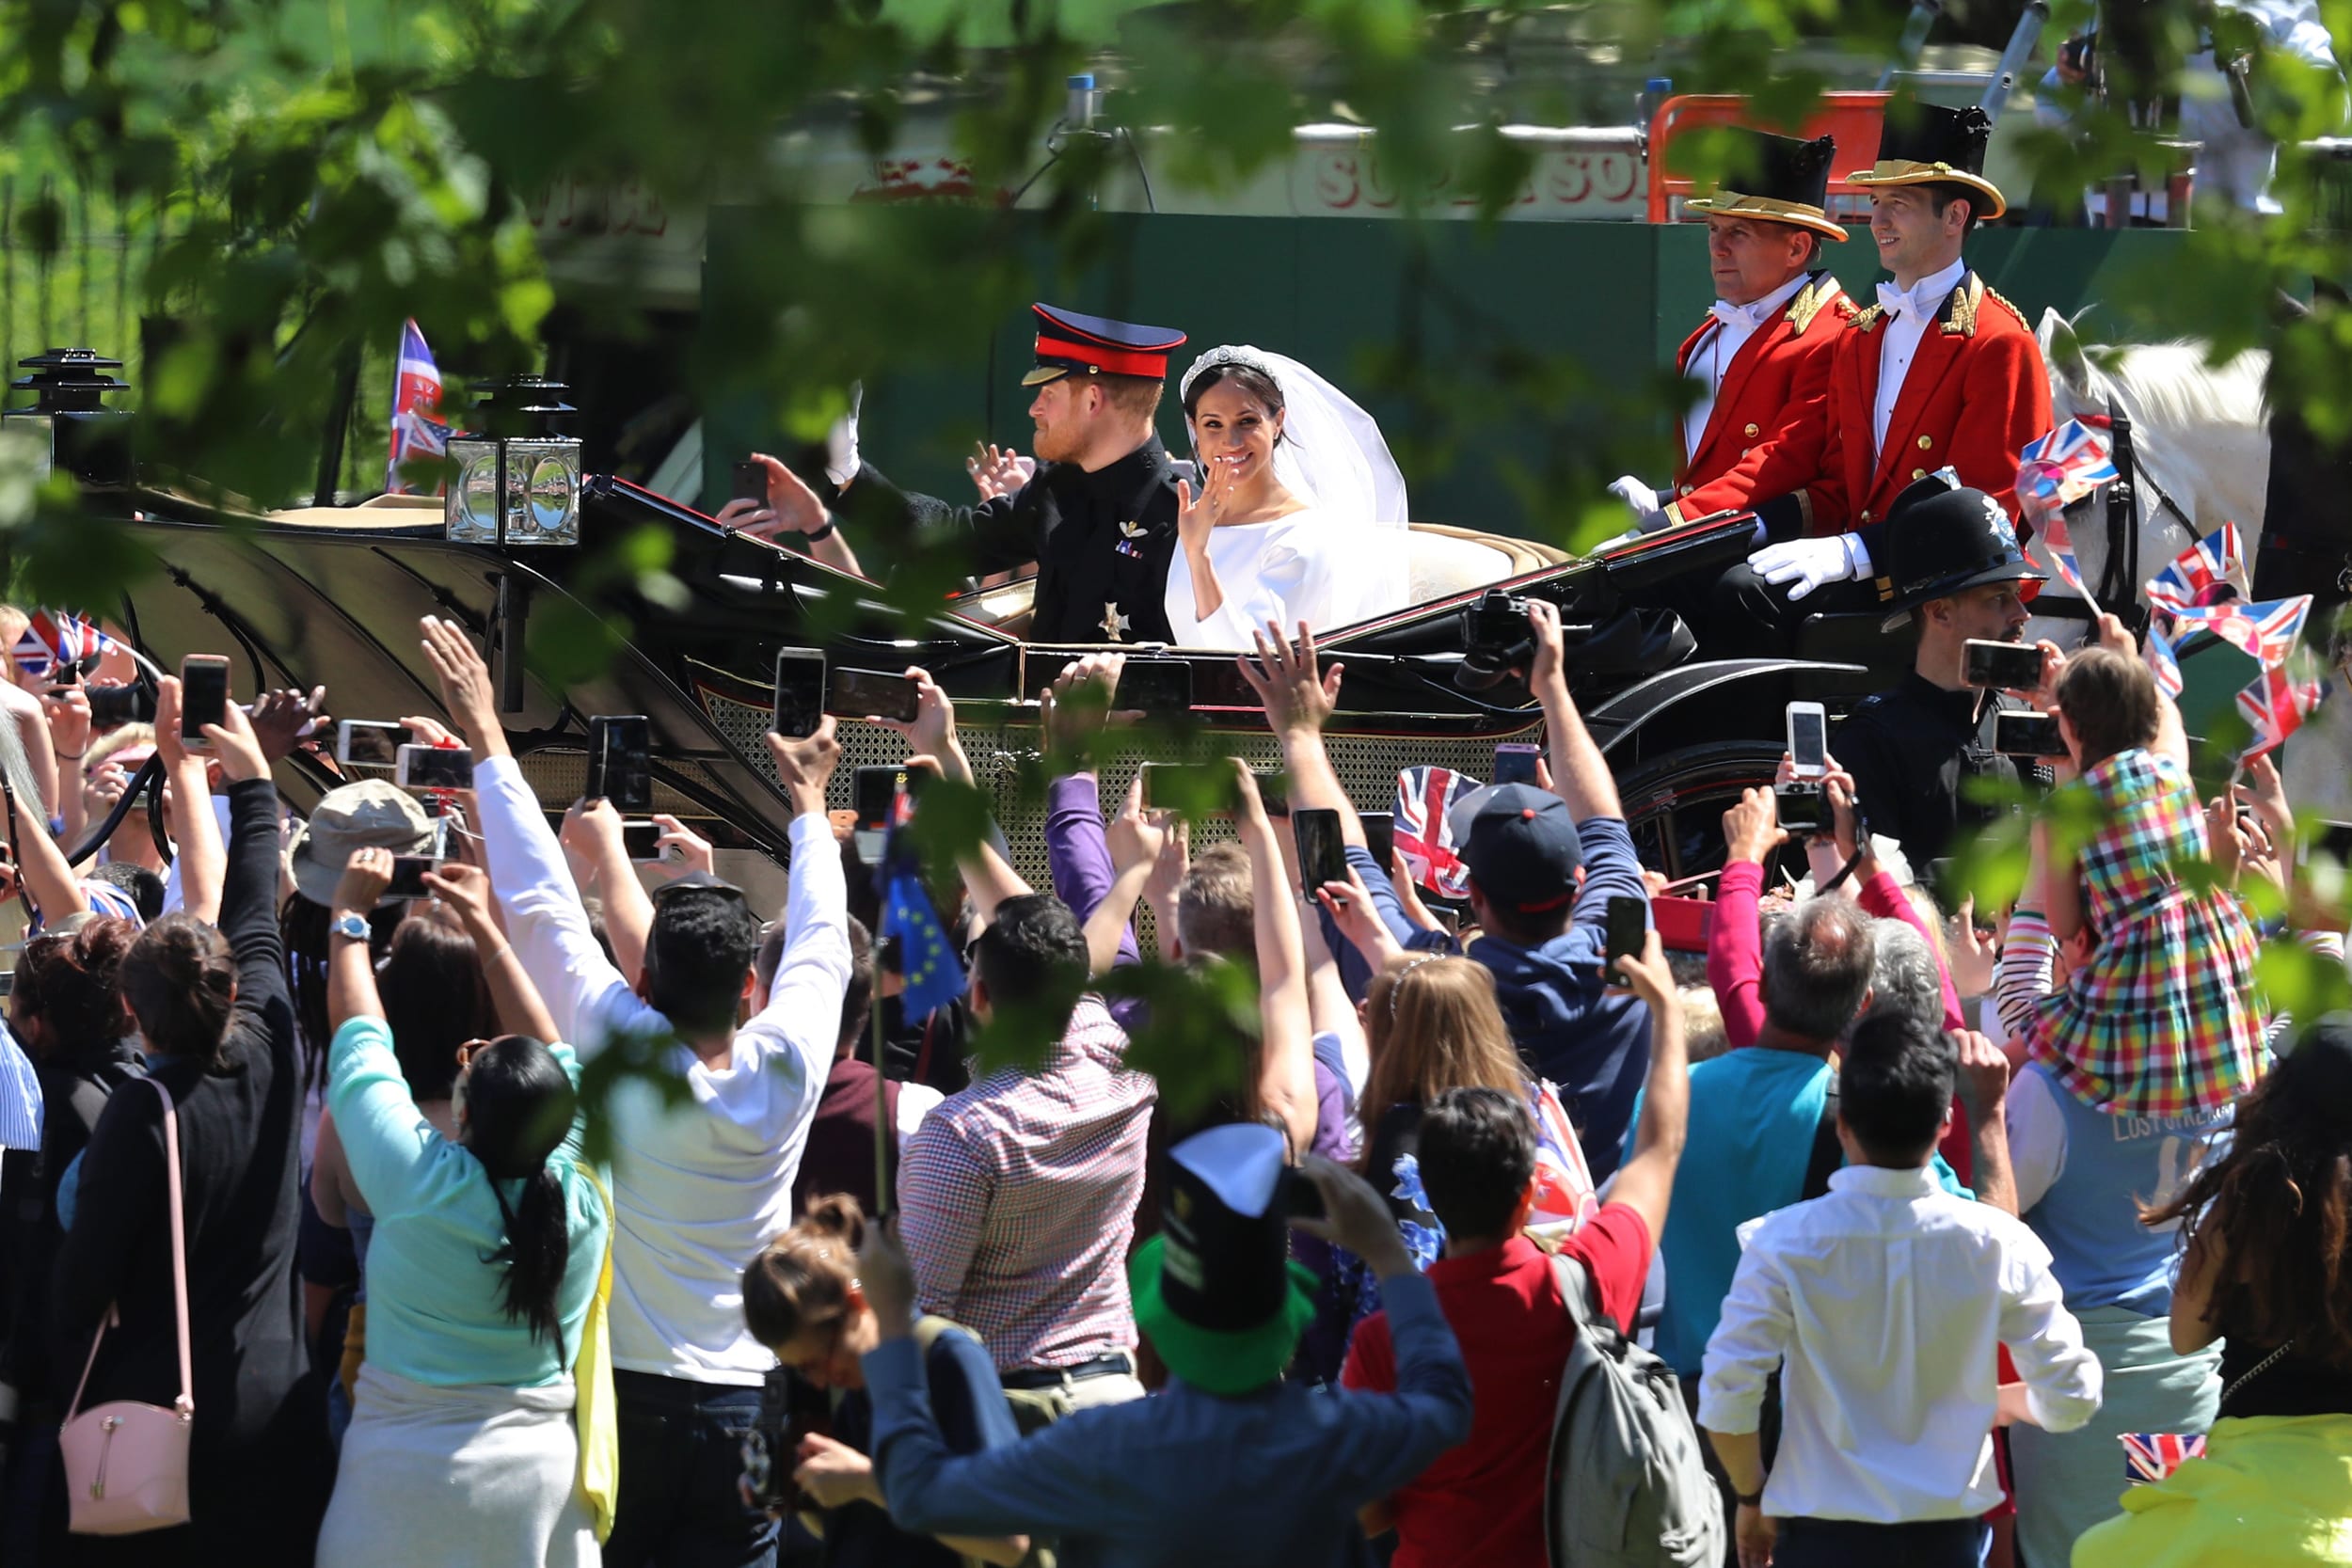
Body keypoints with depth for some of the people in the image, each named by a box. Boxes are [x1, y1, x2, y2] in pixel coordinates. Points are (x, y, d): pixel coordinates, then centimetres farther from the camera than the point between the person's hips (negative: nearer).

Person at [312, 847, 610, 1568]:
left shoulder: (417, 1178, -17)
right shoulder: (581, 1198, -8)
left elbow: (359, 1034, -3)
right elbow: (556, 1055, 9)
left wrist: (351, 913, 12)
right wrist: (485, 926, 17)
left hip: (406, 1467, -3)